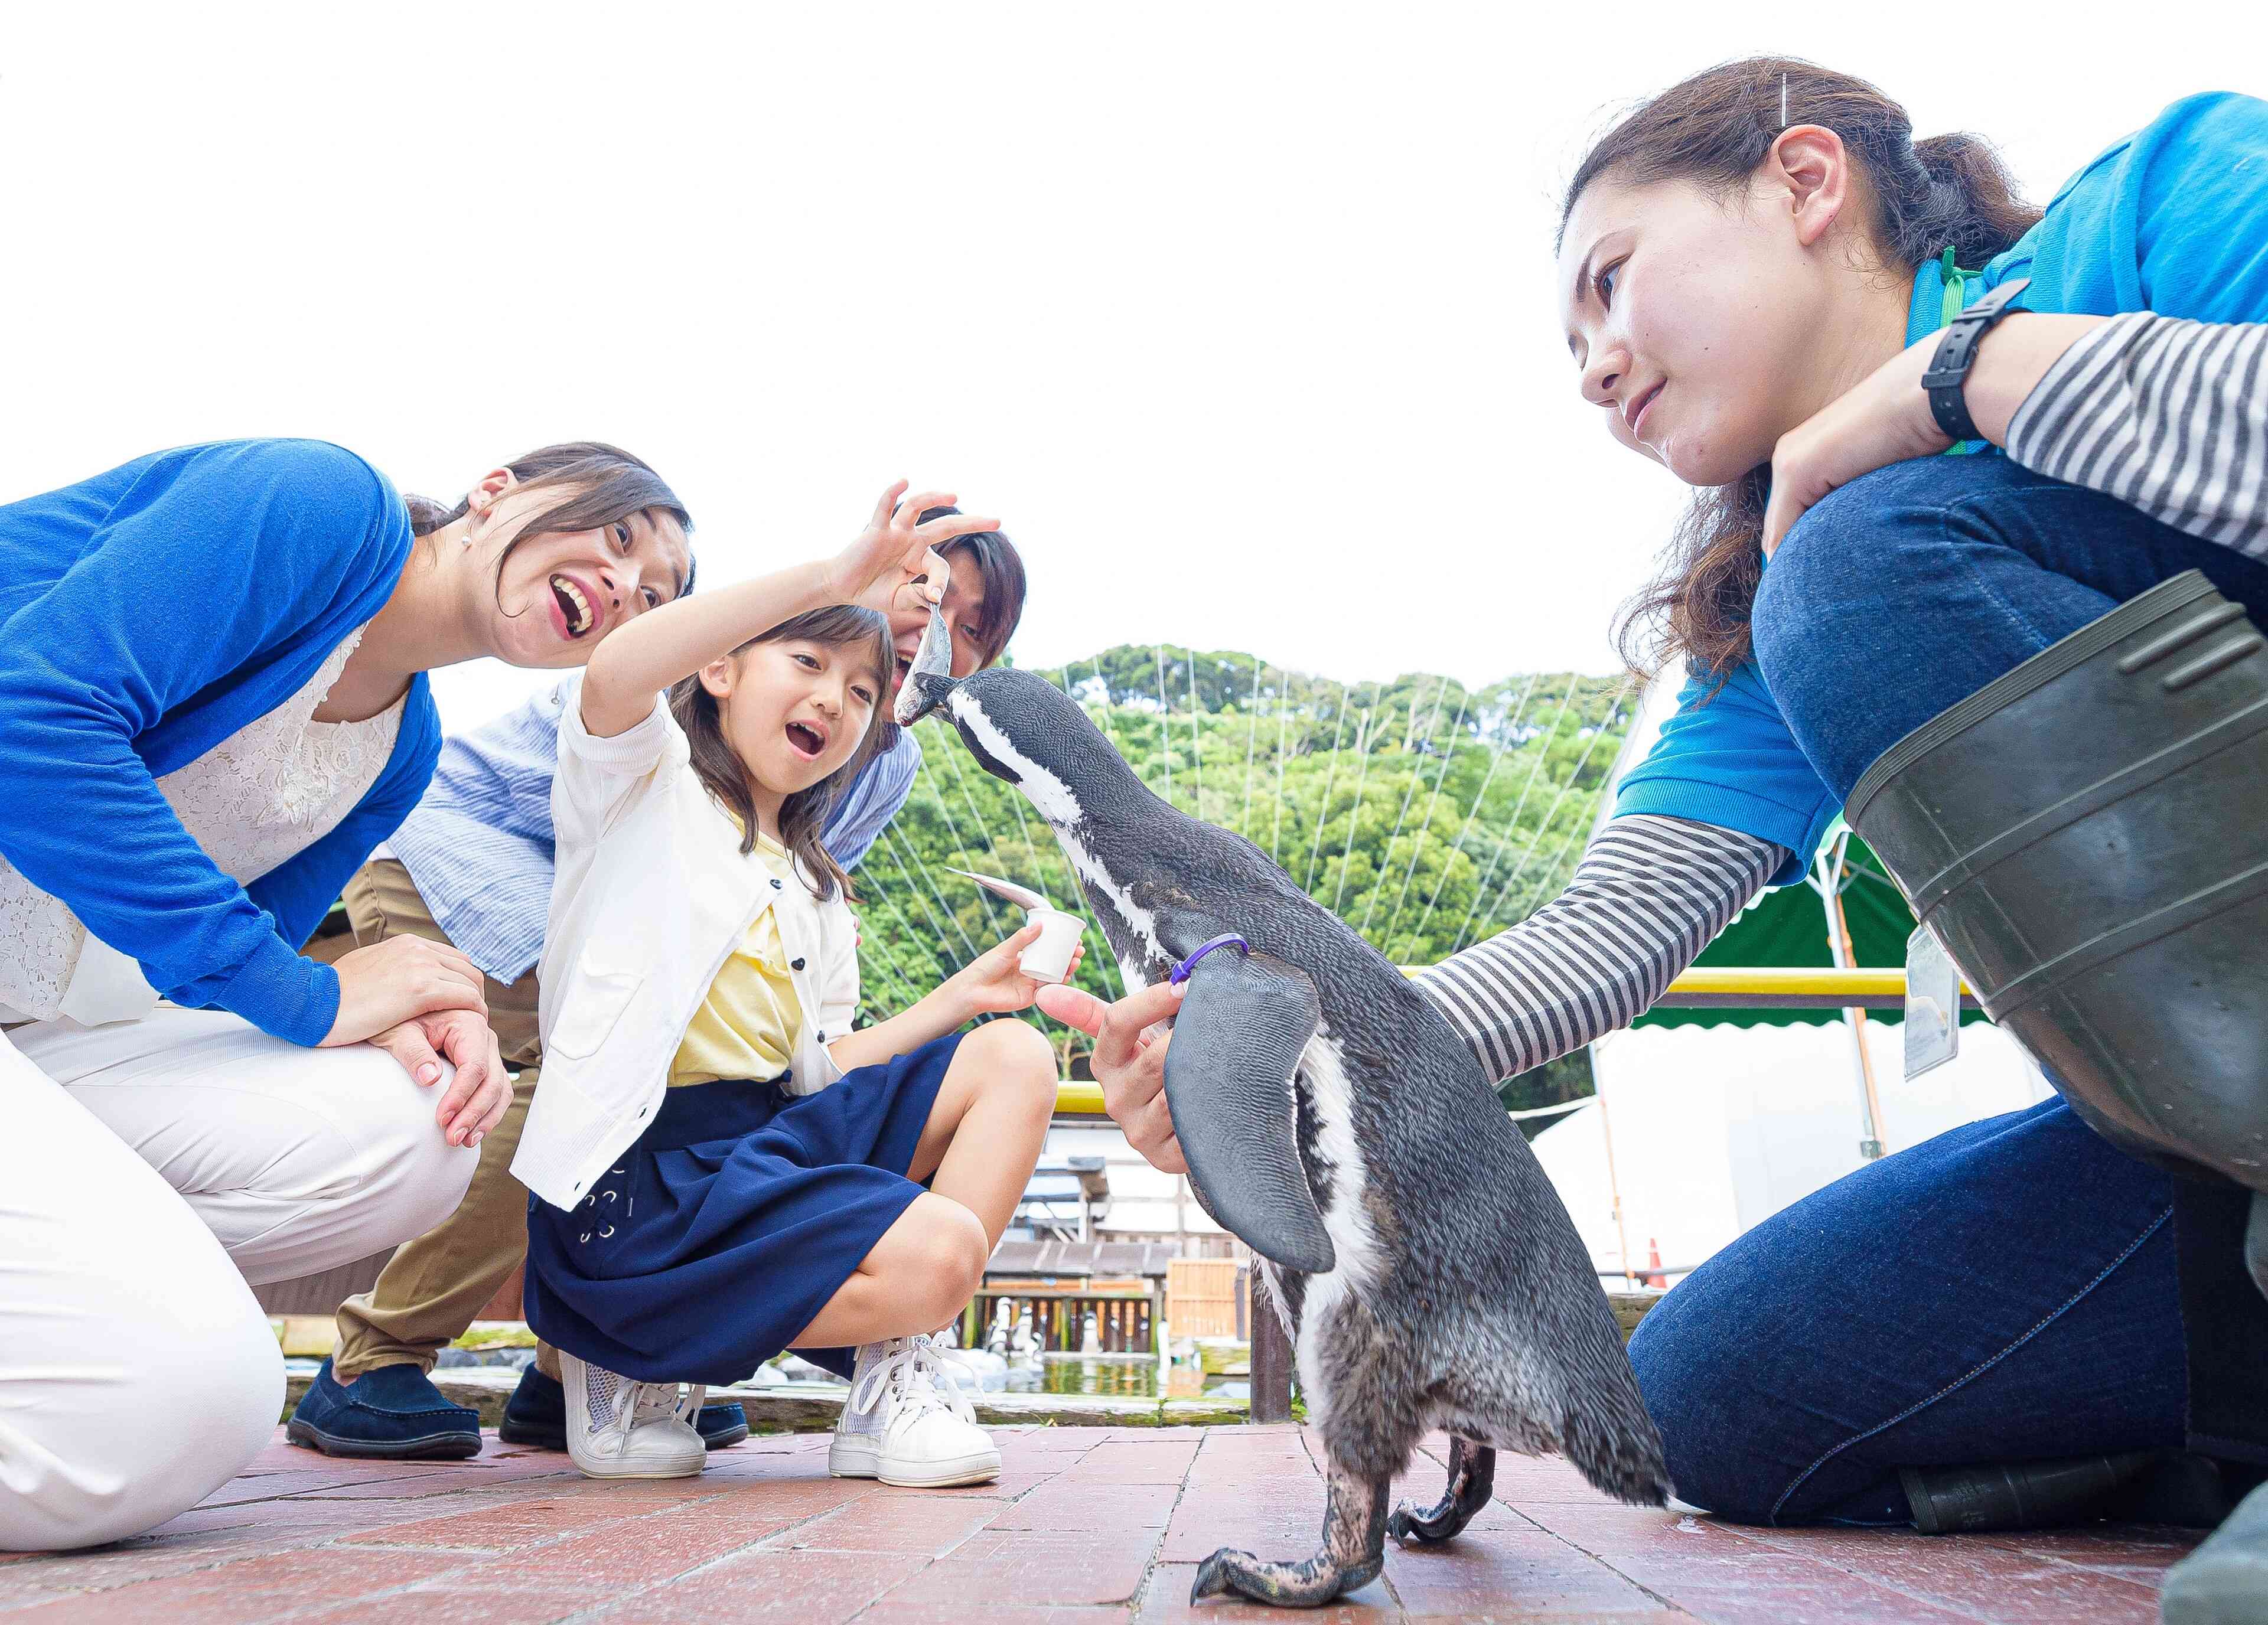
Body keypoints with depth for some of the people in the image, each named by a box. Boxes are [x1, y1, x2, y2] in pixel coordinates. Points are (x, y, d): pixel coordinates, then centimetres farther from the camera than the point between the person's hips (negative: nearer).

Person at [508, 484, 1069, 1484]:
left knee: (1014, 1059, -3)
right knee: (940, 1253, -25)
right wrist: (831, 578, -31)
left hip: (777, 1142, 8)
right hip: (638, 1176, -8)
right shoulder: (644, 782, 4)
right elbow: (614, 678, -22)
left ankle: (893, 1377, -7)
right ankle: (634, 1358, -3)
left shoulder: (817, 892, 24)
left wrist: (962, 996, 7)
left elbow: (818, 1071, 17)